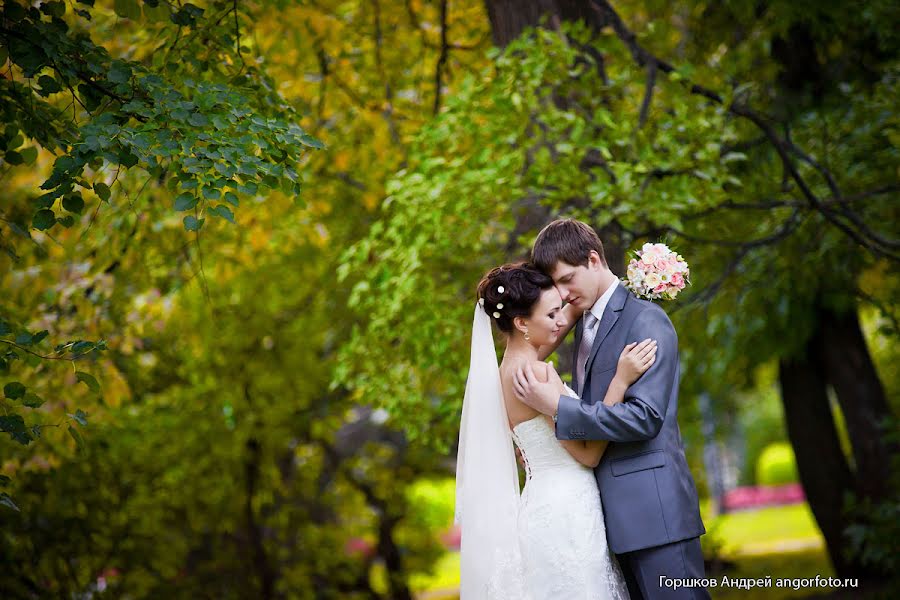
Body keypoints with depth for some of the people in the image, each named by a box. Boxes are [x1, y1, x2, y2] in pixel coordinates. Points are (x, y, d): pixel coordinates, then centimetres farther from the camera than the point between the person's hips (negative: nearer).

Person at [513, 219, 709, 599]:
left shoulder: (646, 320, -10)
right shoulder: (585, 326, 17)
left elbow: (645, 417, -19)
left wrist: (557, 407, -18)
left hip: (653, 508, -9)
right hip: (616, 512, 9)